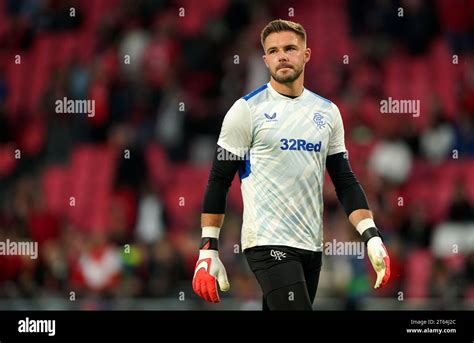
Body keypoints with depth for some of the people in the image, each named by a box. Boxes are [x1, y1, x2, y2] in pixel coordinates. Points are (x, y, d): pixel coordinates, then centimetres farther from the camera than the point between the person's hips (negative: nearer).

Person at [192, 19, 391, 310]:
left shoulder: (328, 112, 12)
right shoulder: (247, 110, -2)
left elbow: (345, 182, 13)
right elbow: (219, 181, -1)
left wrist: (372, 238, 1)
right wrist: (208, 249, -7)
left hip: (312, 246, 5)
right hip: (268, 243, -5)